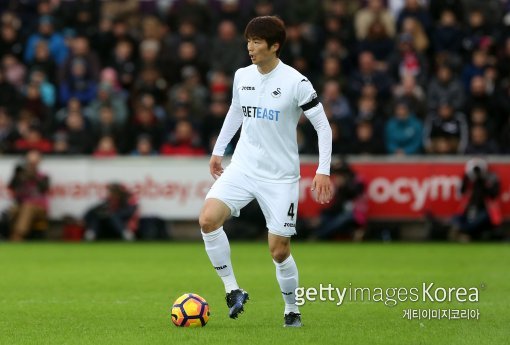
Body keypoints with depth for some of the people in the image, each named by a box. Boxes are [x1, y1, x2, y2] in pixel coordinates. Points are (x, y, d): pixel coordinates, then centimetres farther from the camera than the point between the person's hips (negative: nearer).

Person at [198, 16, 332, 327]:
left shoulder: (296, 82, -12)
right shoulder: (242, 76, 4)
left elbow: (323, 126, -9)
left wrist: (323, 171, -17)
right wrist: (218, 150, 24)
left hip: (281, 176, -4)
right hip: (243, 167, 4)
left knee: (279, 250, -2)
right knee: (208, 219, -19)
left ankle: (292, 310, 22)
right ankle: (233, 290, -6)